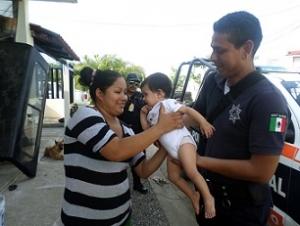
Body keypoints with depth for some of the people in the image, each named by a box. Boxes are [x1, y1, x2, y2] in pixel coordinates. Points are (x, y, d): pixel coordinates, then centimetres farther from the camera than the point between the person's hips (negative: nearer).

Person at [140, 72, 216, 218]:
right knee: (173, 177, 16)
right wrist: (143, 113, 14)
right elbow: (146, 128, 24)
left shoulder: (167, 103, -8)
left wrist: (203, 123, -27)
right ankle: (193, 196, 31)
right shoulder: (152, 113, 18)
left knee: (191, 172, -23)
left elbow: (188, 110, -15)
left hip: (183, 141, -10)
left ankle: (208, 198, -5)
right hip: (171, 151, 10)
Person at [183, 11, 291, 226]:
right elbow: (196, 116, 10)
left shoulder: (268, 100, -27)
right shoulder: (213, 82, -6)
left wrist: (201, 160, -22)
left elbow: (262, 172, -28)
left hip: (243, 207, -6)